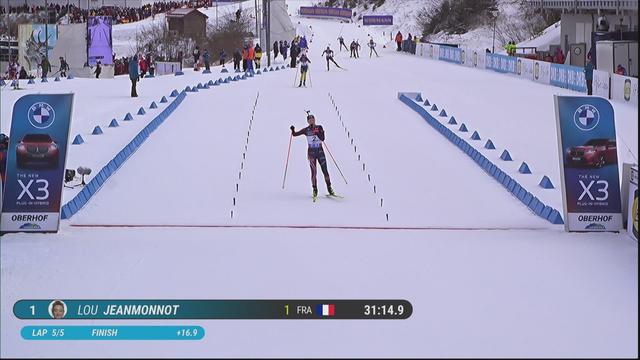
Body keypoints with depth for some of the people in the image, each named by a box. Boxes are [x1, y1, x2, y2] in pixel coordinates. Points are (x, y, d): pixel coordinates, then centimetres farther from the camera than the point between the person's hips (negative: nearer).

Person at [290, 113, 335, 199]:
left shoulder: (319, 128, 1)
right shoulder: (306, 130, 1)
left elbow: (322, 139, -8)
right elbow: (295, 134, 0)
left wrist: (317, 133, -22)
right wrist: (292, 130, -19)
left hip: (320, 151, 1)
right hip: (311, 152, -1)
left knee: (325, 171, 0)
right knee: (314, 172, -7)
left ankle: (329, 189, 10)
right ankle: (315, 190, 0)